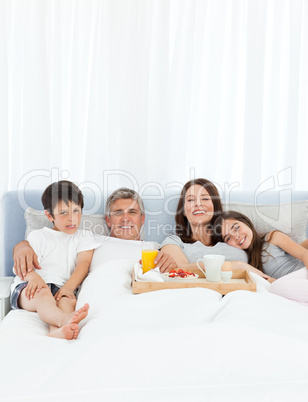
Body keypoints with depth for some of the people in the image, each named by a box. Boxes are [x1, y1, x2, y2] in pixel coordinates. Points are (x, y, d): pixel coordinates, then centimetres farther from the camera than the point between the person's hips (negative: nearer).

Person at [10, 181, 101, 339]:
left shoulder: (84, 237, 22)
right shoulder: (38, 236, 19)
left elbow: (83, 264, 5)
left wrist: (68, 287, -16)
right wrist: (34, 277, -19)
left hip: (61, 287, 1)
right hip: (30, 286, 0)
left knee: (69, 300, -34)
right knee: (43, 294, -36)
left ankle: (57, 331, -65)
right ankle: (64, 319, -66)